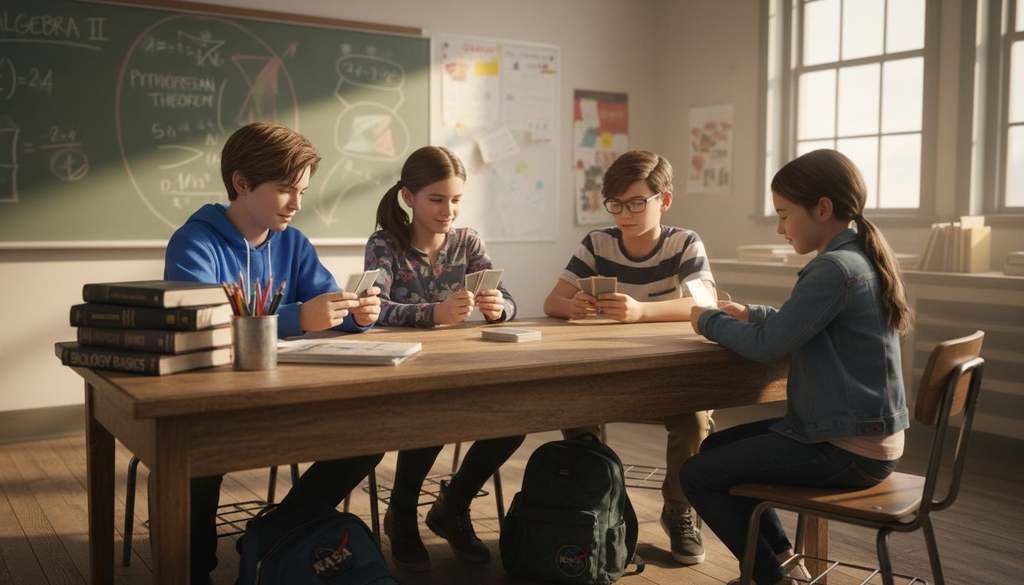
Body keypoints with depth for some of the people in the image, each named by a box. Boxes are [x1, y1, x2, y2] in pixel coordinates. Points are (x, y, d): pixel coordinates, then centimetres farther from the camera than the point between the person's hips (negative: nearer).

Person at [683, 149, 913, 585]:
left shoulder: (835, 269, -22)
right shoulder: (863, 259, 9)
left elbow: (767, 345, -22)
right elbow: (799, 325, 22)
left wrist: (707, 320, -6)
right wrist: (749, 313, 10)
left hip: (847, 450, -10)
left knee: (697, 477, -6)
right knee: (716, 446, 20)